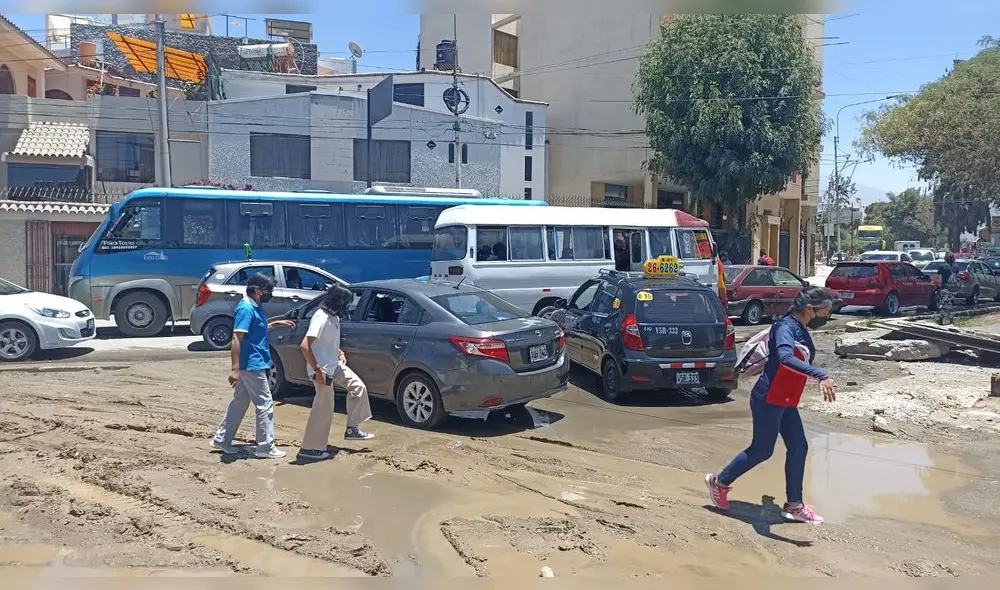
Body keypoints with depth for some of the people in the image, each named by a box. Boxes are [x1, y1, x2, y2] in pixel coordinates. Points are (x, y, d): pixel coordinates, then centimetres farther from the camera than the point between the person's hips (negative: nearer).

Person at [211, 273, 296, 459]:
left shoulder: (254, 308, 10)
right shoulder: (246, 309, -19)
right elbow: (236, 339, -24)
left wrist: (276, 324, 22)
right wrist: (235, 369, -27)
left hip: (252, 364, 10)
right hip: (252, 365, -10)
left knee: (240, 403, 16)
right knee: (265, 404, -3)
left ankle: (221, 440, 25)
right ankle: (266, 448, 4)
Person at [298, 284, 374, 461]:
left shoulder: (334, 316, 3)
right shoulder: (321, 318, -25)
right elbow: (304, 346, -32)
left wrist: (340, 352, 9)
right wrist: (317, 370, -28)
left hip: (334, 365, 9)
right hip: (323, 370, -9)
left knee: (358, 387, 12)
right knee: (323, 409, -1)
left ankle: (352, 429, 21)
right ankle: (309, 448, 12)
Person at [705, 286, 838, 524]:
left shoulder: (802, 332, 10)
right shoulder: (786, 327, -20)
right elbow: (786, 357, -38)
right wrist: (821, 376, -46)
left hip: (786, 403, 9)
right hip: (768, 400, -9)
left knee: (798, 448, 7)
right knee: (762, 450, 1)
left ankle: (794, 506, 18)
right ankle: (719, 482, 20)